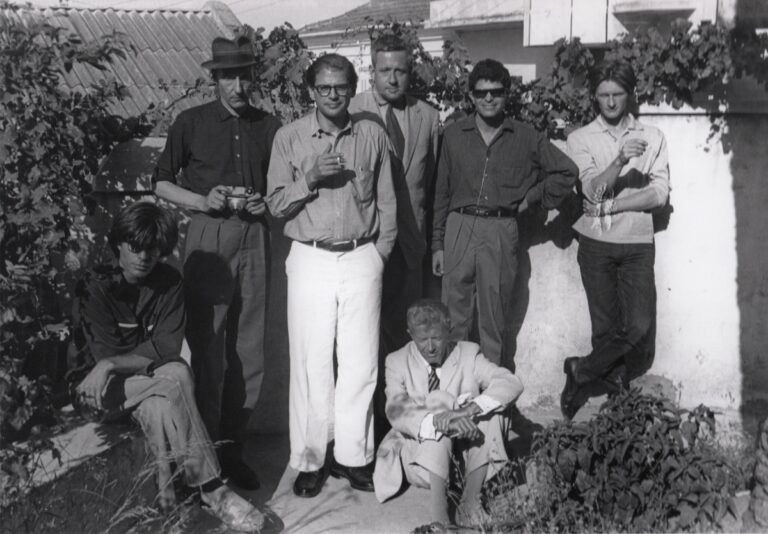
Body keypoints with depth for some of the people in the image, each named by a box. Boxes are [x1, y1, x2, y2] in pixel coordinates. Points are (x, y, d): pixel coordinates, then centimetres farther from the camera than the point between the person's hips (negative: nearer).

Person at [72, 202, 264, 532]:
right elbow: (104, 355, -16)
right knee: (176, 378, -30)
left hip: (151, 379, 3)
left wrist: (111, 364, -23)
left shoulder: (169, 282, -2)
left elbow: (169, 347, -12)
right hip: (107, 384, -3)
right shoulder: (95, 287, -10)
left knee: (158, 407, -34)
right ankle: (211, 490, -31)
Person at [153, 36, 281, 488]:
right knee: (207, 345, 0)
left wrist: (266, 203, -3)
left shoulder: (270, 127, 9)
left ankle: (234, 447, 18)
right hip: (208, 236, -2)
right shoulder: (191, 123, 2)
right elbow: (162, 184, 7)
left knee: (250, 348, 5)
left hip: (254, 238, 3)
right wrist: (203, 201, -8)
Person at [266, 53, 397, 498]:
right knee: (311, 364, 2)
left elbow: (387, 202, 10)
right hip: (311, 259, -1)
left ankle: (353, 456, 16)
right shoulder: (289, 138, 1)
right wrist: (310, 179, -14)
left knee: (361, 363, 3)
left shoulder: (373, 135, 4)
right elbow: (277, 205, 1)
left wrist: (380, 253, 4)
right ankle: (309, 461, 13)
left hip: (362, 259, 1)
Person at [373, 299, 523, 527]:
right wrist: (439, 420, -40)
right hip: (418, 455, -2)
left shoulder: (468, 354, 0)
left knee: (489, 408, -22)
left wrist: (471, 408, -33)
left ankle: (470, 498, -26)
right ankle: (437, 504, -37)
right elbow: (396, 411, -20)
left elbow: (511, 384, -15)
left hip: (465, 454, 2)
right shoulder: (398, 362, -2)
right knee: (437, 400, -28)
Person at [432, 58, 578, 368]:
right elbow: (442, 192, 11)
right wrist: (437, 244, 7)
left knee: (495, 319, 4)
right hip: (459, 227, 1)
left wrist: (532, 198, 5)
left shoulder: (525, 138, 5)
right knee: (452, 316, 3)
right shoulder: (454, 135, 8)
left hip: (501, 232, -1)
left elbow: (567, 172, 12)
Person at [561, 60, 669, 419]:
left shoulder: (652, 137, 6)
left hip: (637, 244, 1)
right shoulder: (580, 139, 3)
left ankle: (580, 371, 11)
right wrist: (620, 161, -29)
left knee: (639, 327, -7)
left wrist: (609, 206, -12)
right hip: (596, 244, -1)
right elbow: (592, 190, -11)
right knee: (605, 328, 3)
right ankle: (615, 391, 18)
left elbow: (659, 194, -4)